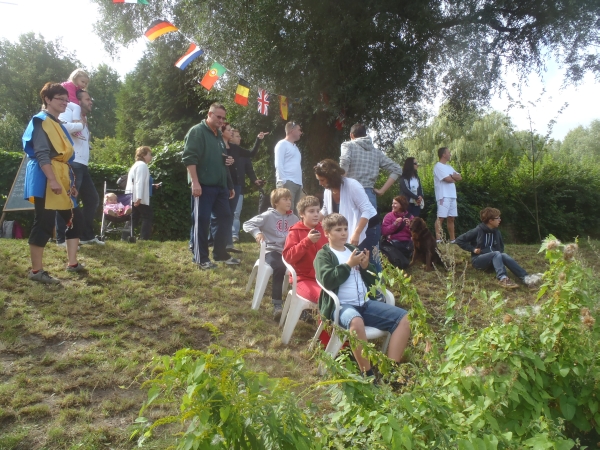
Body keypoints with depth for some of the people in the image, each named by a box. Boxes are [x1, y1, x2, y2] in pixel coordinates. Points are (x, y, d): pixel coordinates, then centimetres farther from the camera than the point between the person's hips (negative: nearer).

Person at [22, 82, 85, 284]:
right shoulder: (41, 121, -7)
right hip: (46, 180, -10)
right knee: (44, 223, -7)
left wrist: (70, 183, 18)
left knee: (74, 218, 11)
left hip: (61, 179, 10)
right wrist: (52, 180, -26)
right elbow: (42, 154, -19)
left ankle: (72, 263, 19)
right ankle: (36, 271, 1)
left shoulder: (57, 124, 21)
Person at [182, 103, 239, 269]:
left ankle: (220, 253, 21)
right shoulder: (197, 131, -5)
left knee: (226, 218, 10)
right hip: (203, 185, -8)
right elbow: (189, 158, -15)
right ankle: (201, 258, 5)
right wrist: (195, 182, -22)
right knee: (201, 221, -3)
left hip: (220, 186, 9)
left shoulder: (219, 135, 21)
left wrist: (229, 185, 23)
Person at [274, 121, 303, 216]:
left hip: (297, 183, 8)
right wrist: (283, 182, -17)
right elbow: (278, 165, -9)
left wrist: (300, 184, 16)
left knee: (296, 211, 4)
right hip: (287, 182, -8)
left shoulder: (295, 147, 25)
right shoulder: (282, 144, 1)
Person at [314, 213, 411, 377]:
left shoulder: (354, 250, 22)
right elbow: (327, 281, -14)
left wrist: (366, 266, 2)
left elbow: (372, 282, 22)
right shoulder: (323, 255, 5)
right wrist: (348, 264, -10)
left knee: (404, 318, -10)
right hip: (340, 306, -7)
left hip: (365, 303, 7)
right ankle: (367, 374, -28)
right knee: (356, 321, -41)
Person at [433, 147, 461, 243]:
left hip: (452, 196, 9)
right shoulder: (438, 166, -6)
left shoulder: (449, 167, 21)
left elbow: (460, 177, 12)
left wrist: (452, 175, -8)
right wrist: (455, 178, 5)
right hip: (443, 196, -9)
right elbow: (448, 179, -16)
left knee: (451, 218, 11)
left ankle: (452, 239, 16)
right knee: (441, 217, -11)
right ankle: (438, 239, -13)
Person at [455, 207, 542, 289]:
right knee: (496, 253, -33)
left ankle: (525, 278, -46)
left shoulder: (496, 232, 9)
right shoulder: (478, 231, -9)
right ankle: (503, 279, -54)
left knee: (504, 255, -28)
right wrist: (473, 249, -13)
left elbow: (501, 246, 27)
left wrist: (501, 255, 6)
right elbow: (459, 240, -7)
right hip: (478, 259, -5)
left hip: (493, 259, 5)